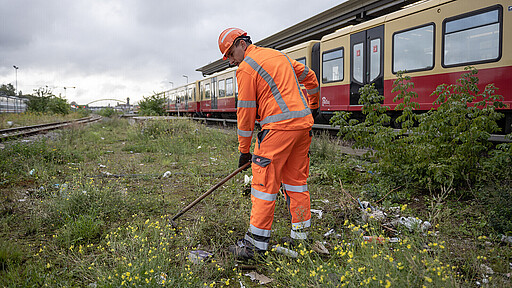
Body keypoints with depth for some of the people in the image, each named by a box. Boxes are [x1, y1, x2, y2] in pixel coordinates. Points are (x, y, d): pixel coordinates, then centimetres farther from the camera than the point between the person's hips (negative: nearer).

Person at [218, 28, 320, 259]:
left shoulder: (246, 68, -3)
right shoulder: (278, 55, 21)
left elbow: (246, 110, -4)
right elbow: (309, 77, 28)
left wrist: (244, 149, 2)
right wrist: (312, 106, 41)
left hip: (279, 126, -8)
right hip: (303, 122, 8)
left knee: (265, 183, -4)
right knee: (296, 180, 15)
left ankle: (256, 243, 1)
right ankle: (301, 235, 22)